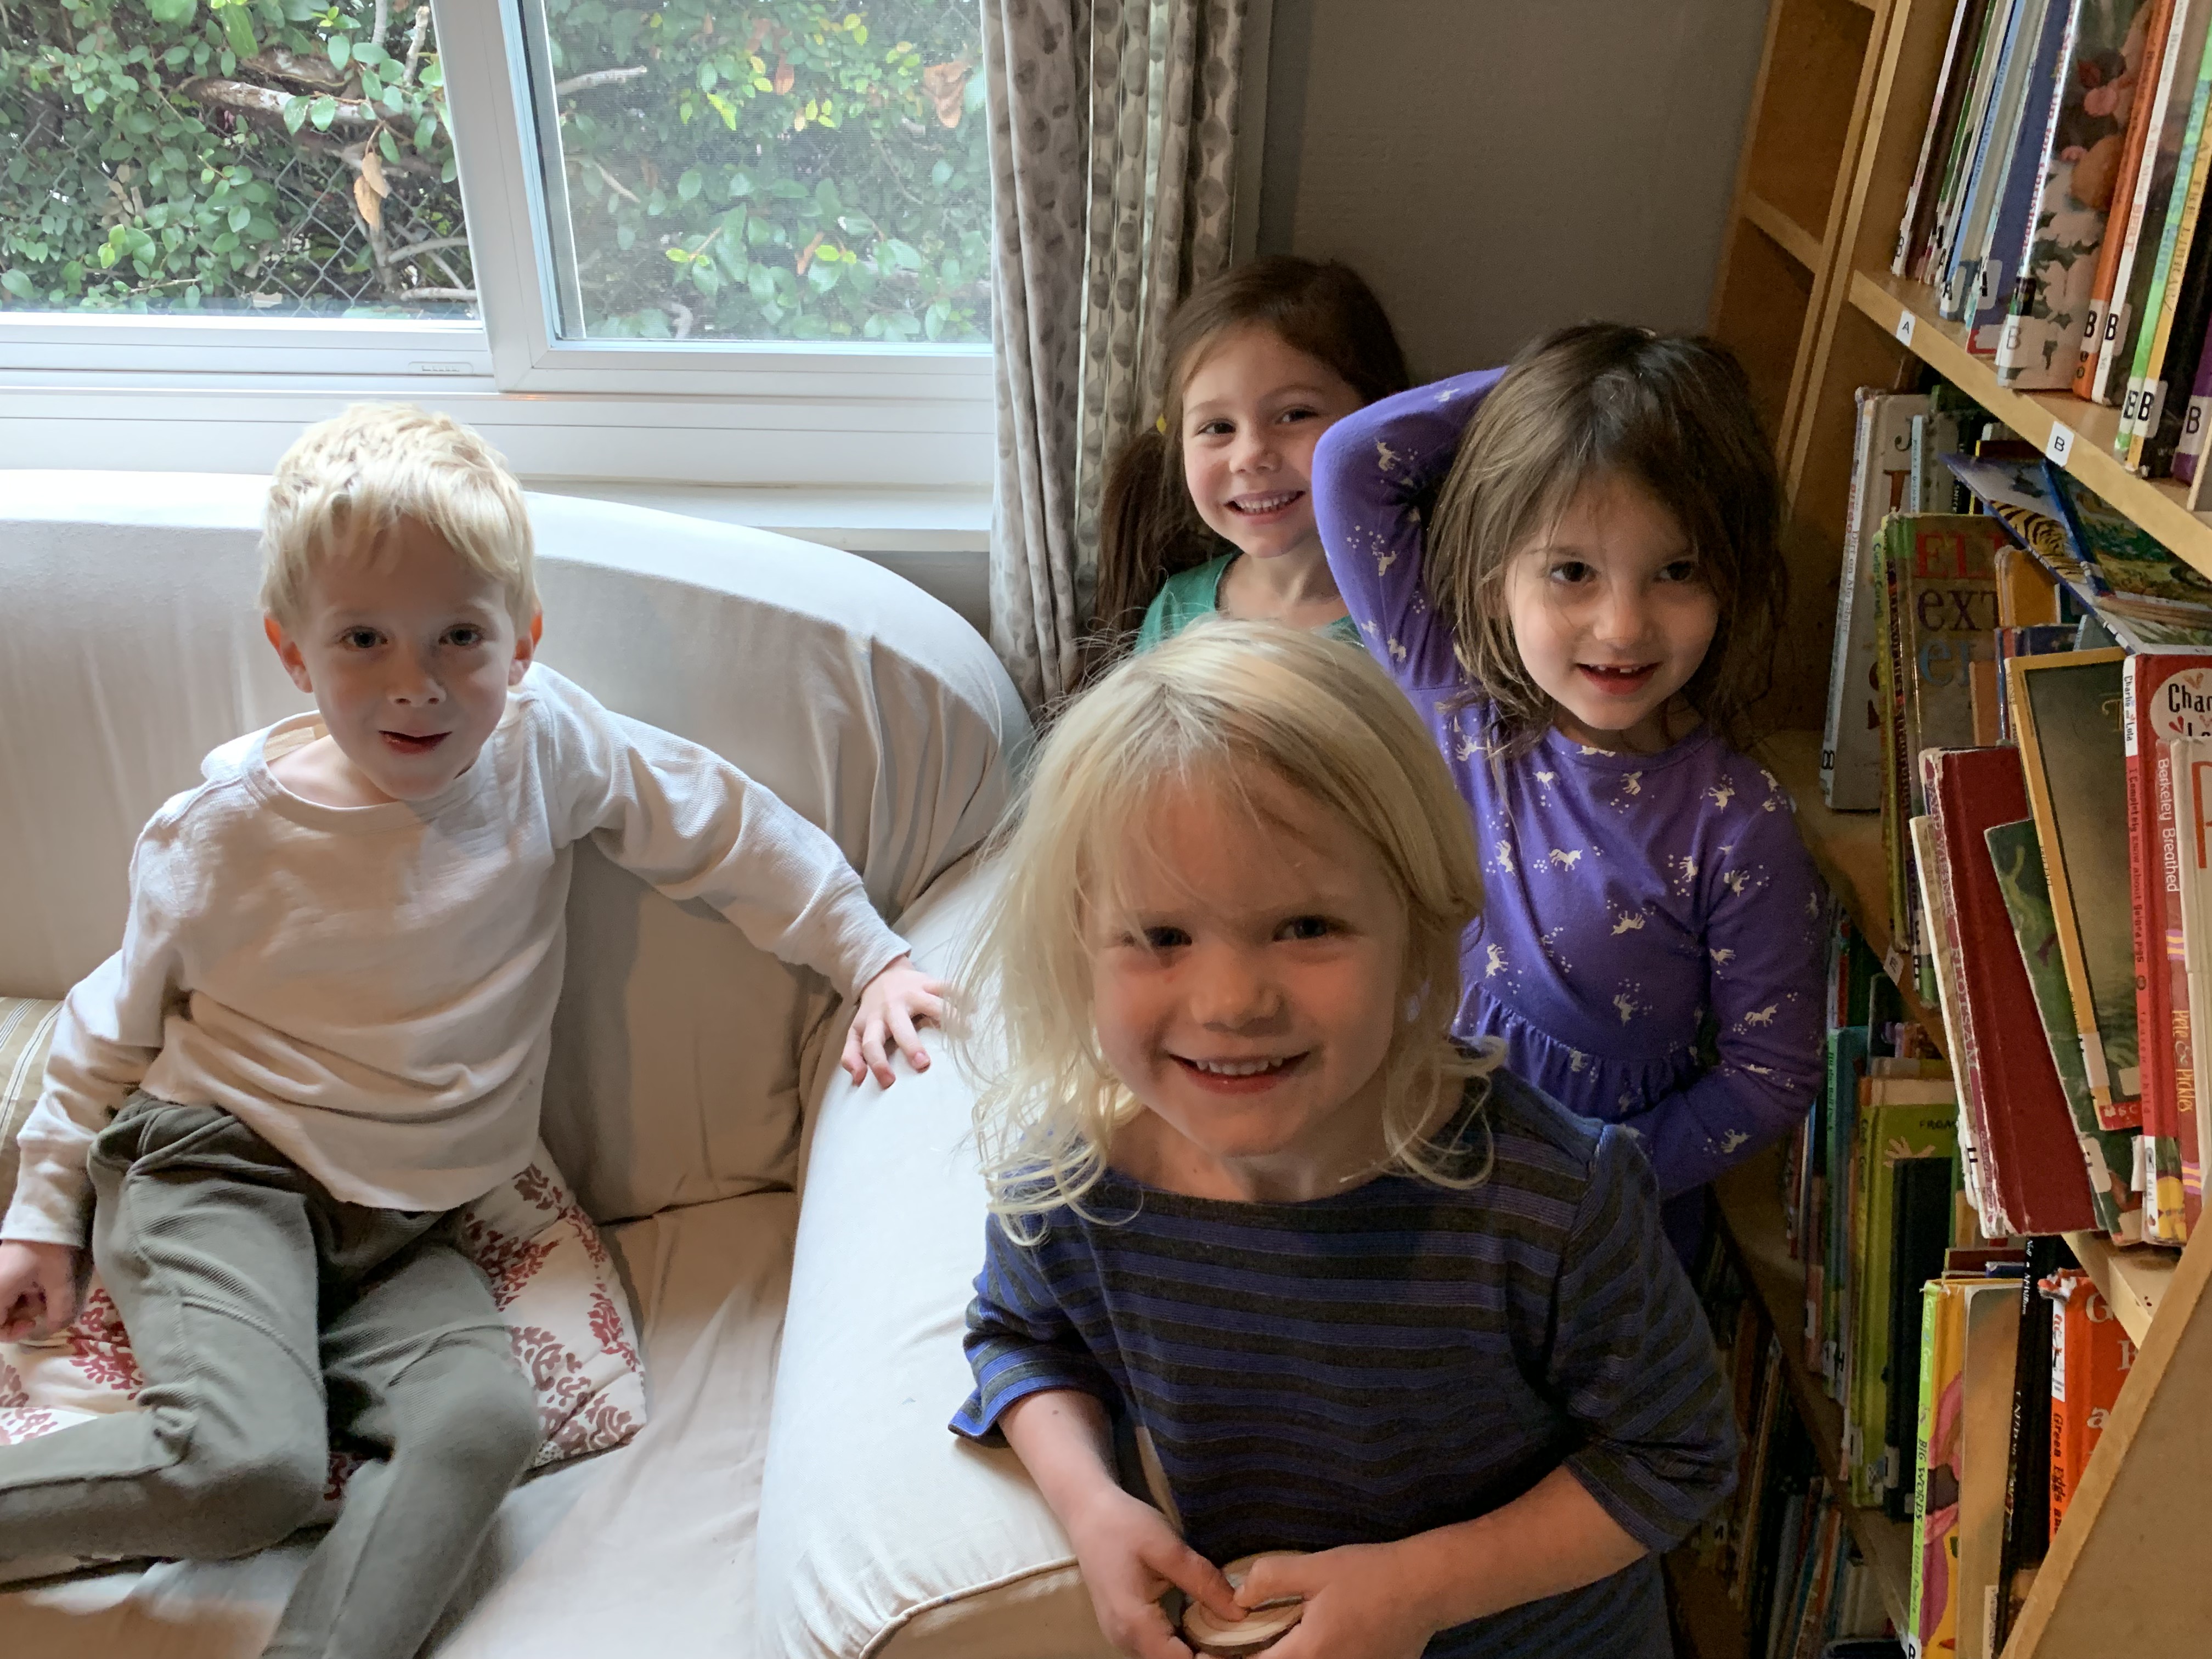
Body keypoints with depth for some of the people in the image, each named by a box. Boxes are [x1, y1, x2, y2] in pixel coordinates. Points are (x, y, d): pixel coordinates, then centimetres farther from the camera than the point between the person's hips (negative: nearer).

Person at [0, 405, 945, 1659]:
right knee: (248, 1465, -26)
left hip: (401, 1224, 3)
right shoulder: (230, 833, -11)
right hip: (215, 1167, -3)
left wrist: (872, 957, 0)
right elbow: (117, 1024, 5)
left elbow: (731, 831, 4)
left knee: (486, 1416, -24)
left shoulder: (550, 746, -8)